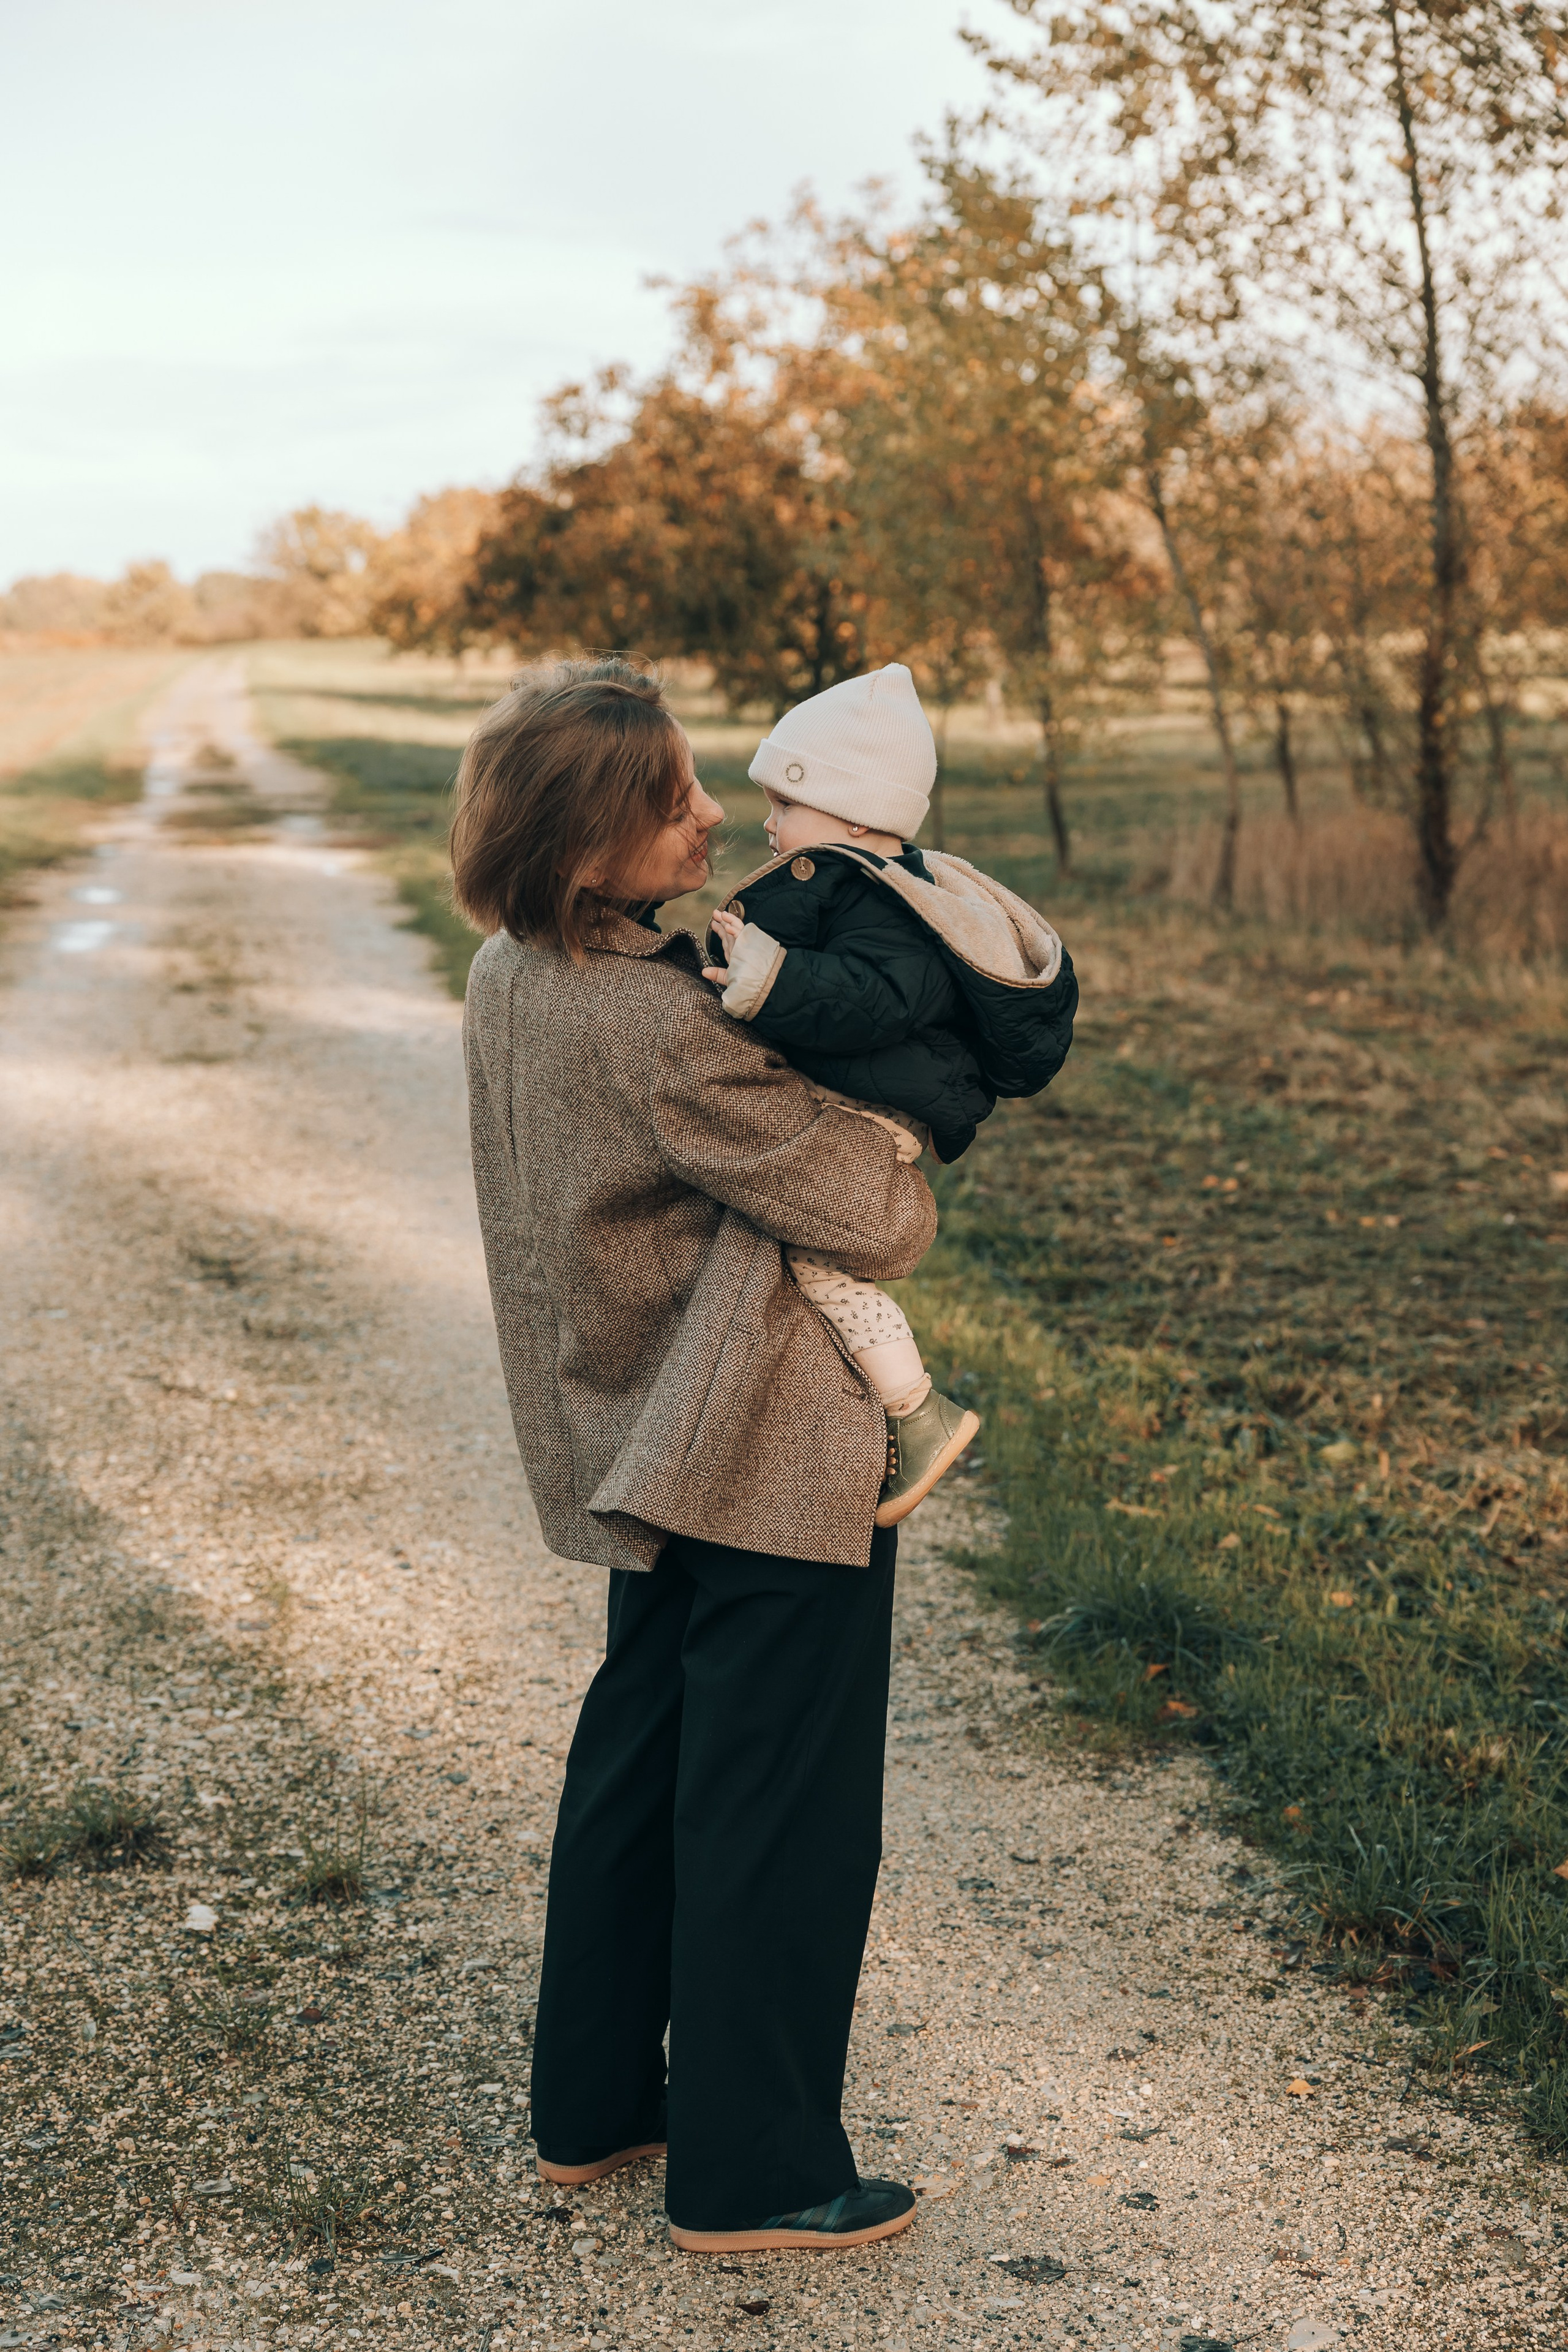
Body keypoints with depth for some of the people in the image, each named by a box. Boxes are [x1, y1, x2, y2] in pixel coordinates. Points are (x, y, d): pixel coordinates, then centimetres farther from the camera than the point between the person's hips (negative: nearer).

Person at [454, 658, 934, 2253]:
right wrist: (900, 1163, 1)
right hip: (776, 1458, -9)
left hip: (636, 1438, 9)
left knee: (636, 1755, 21)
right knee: (780, 1807, 4)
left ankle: (590, 2106, 34)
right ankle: (750, 2172, 16)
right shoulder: (668, 1032, -27)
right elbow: (879, 1222, -20)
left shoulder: (506, 976, 0)